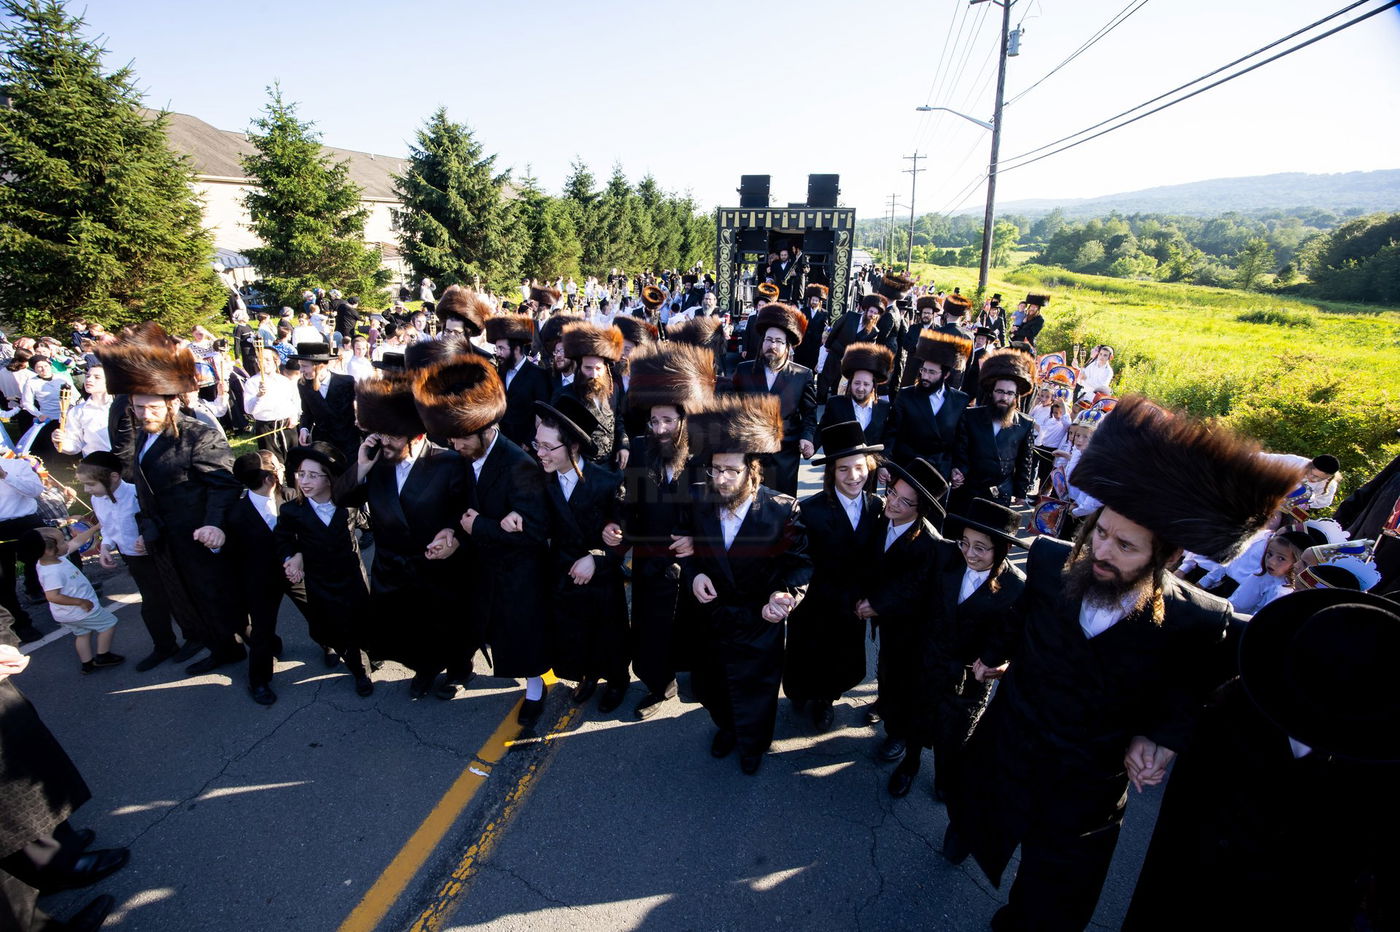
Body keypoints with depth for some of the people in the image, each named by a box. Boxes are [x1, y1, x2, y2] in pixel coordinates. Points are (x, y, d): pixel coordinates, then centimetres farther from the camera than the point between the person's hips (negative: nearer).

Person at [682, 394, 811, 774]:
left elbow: (799, 564, -13)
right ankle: (726, 726, 58)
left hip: (758, 624, -3)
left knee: (756, 690, 19)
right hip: (709, 618, 3)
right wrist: (693, 574, -18)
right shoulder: (699, 501, -13)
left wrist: (785, 595, -31)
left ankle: (752, 743, 53)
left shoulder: (783, 511, -22)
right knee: (706, 684, 23)